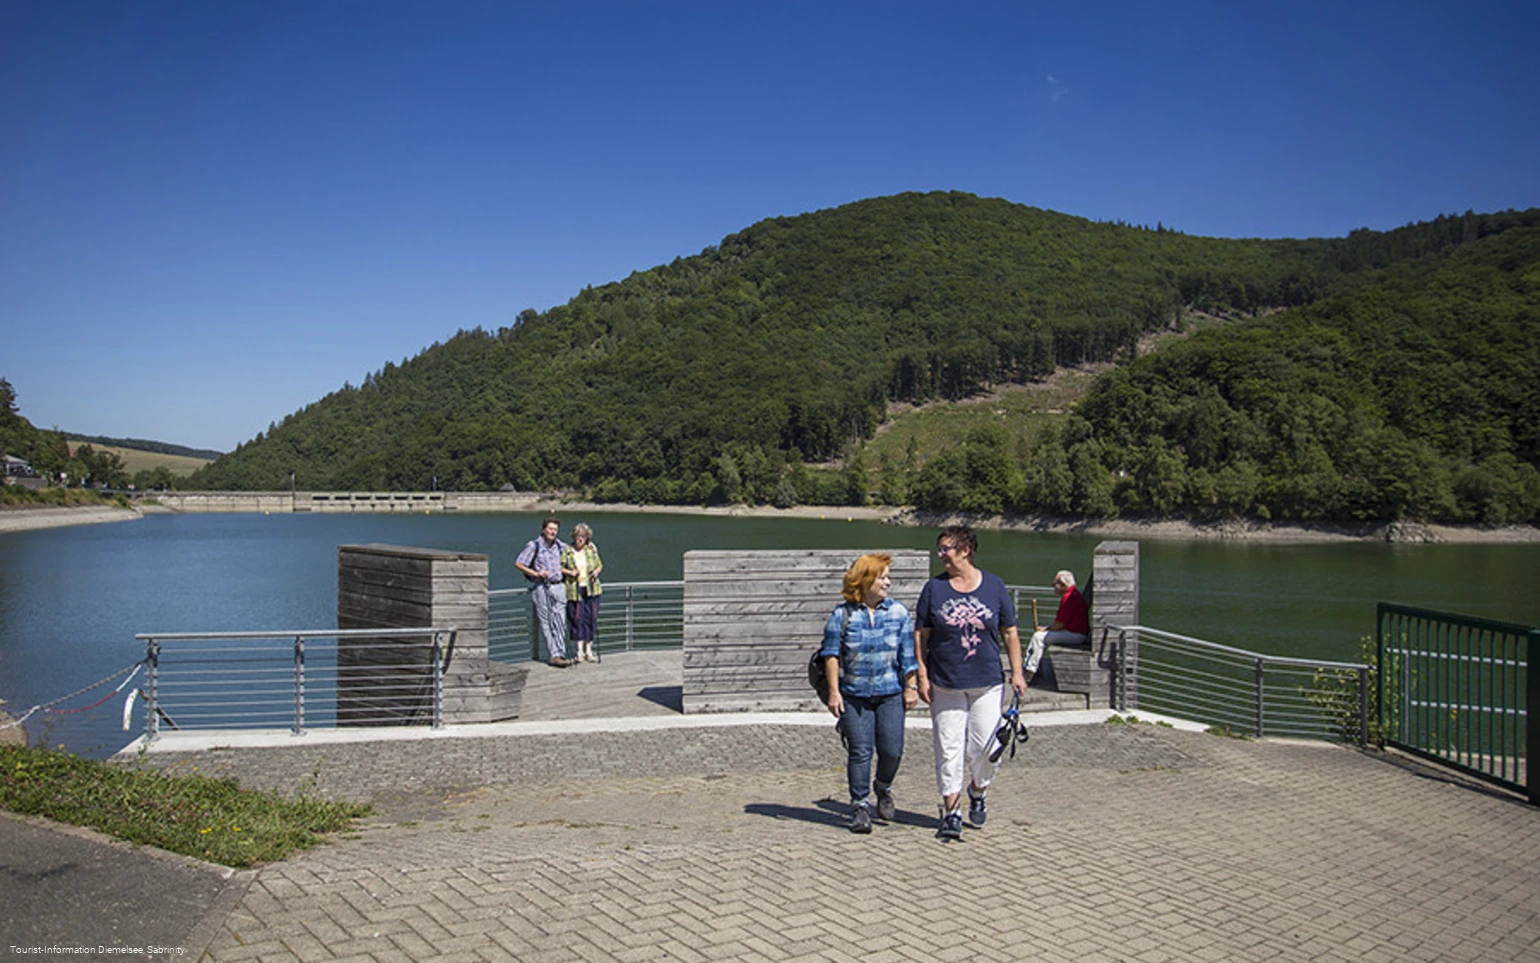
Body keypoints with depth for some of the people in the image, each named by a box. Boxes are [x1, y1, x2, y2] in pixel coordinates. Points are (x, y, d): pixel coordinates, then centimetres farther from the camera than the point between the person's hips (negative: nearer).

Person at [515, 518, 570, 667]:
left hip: (557, 586, 5)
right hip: (541, 588, -5)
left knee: (560, 623, 0)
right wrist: (536, 574, -14)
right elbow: (518, 564, -7)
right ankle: (554, 655, -3)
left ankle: (561, 654, 2)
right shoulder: (534, 545, -4)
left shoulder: (558, 545, 13)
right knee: (546, 624, -4)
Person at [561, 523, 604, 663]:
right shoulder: (566, 551, 1)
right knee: (577, 618, -6)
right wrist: (570, 572, -12)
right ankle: (579, 651, 0)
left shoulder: (592, 549, 8)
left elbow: (600, 565, 18)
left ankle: (588, 651, 12)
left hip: (591, 589, 3)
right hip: (575, 590, -2)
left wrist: (597, 571, -3)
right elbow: (559, 567, 4)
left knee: (591, 619, 4)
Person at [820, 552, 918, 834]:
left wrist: (910, 687, 6)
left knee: (892, 750, 0)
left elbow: (908, 653, 8)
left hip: (890, 694, 2)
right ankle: (860, 806, 12)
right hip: (854, 695, -2)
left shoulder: (898, 612, 5)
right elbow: (831, 655, 0)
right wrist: (833, 692, -4)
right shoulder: (842, 615, -1)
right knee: (860, 751, -2)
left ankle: (883, 788, 30)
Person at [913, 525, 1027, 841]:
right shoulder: (934, 588, 2)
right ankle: (951, 811, 12)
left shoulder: (994, 586, 3)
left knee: (986, 746, 0)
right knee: (949, 747, 1)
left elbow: (1010, 632, 8)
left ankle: (977, 791, 29)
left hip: (987, 683, 0)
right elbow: (921, 634, 4)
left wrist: (1017, 672, 3)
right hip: (945, 684, 0)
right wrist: (922, 676, -2)